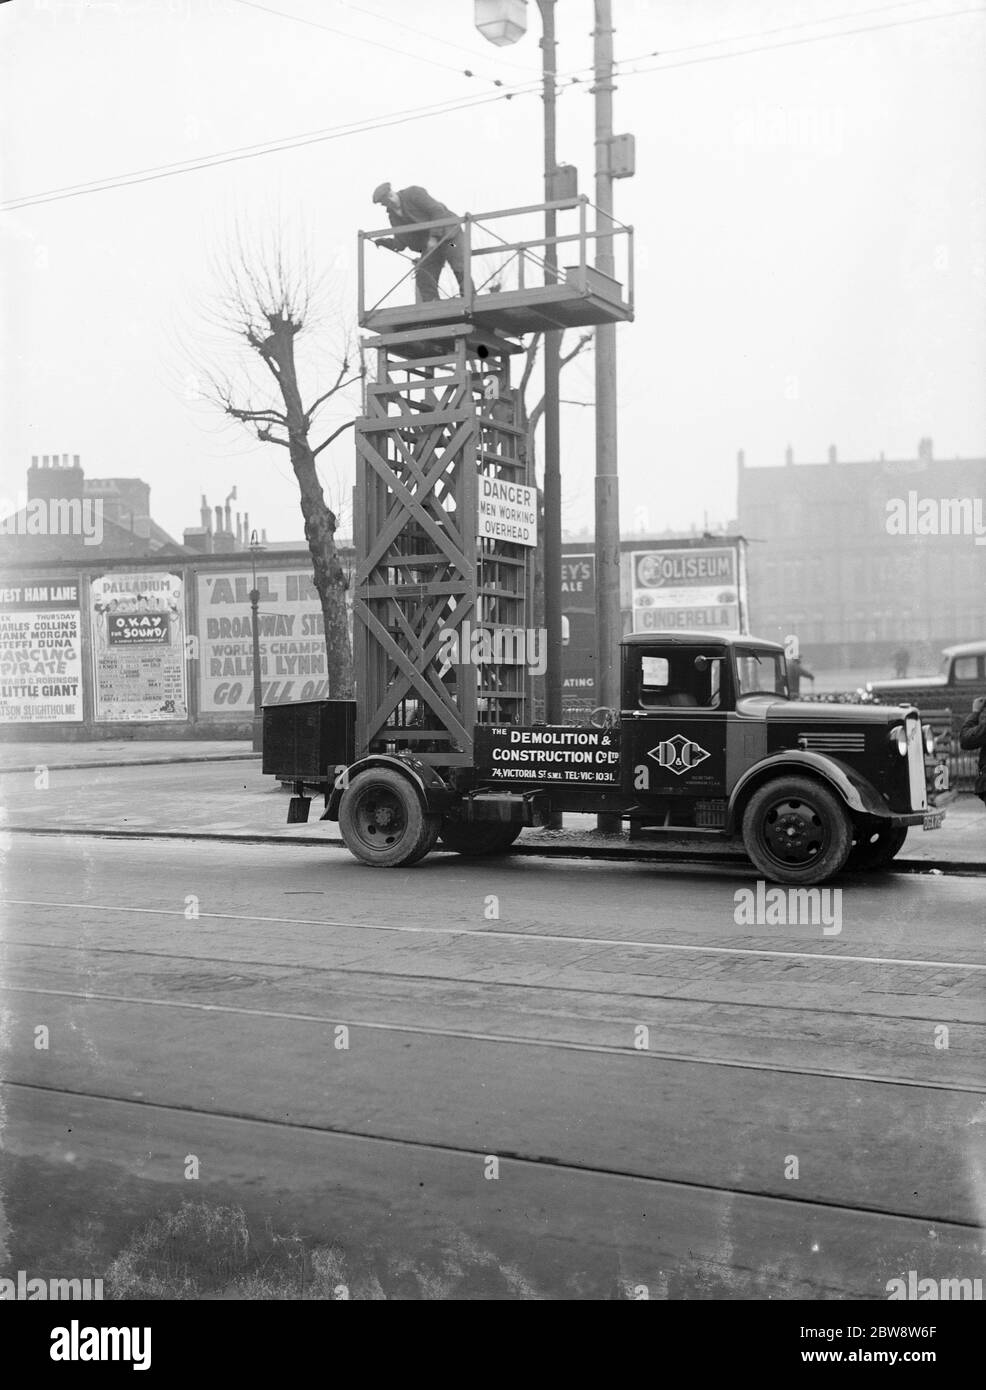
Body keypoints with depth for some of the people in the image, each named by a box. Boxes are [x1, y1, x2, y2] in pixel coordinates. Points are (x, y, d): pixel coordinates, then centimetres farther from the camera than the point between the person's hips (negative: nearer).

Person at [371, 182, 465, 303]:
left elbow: (438, 211, -20)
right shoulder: (393, 216, 5)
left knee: (459, 269, -17)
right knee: (423, 277, -3)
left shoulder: (414, 193, -15)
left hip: (447, 234, -7)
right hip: (429, 244, 7)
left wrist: (434, 237, -25)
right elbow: (400, 244, 4)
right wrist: (385, 243, -14)